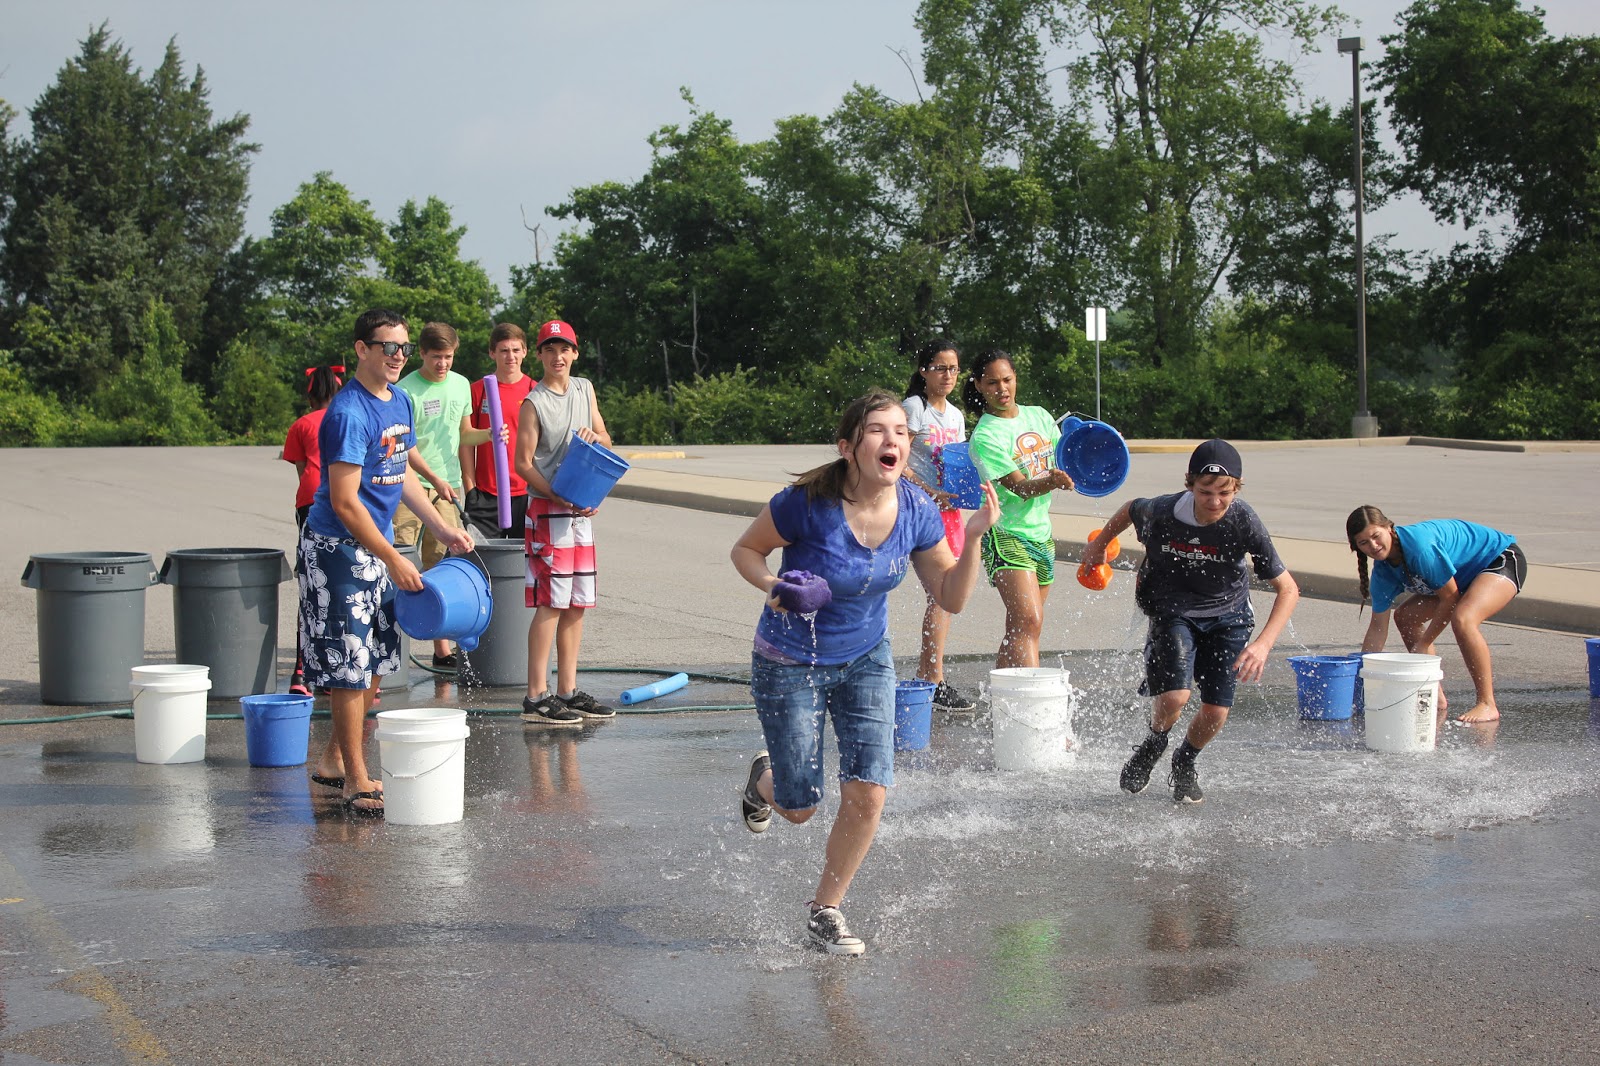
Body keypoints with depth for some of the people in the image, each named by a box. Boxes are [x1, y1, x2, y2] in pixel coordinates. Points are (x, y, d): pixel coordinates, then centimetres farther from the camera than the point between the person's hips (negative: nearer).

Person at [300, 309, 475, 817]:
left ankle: (333, 760, 28)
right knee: (350, 667, -5)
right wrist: (393, 560, -22)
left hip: (376, 546, 9)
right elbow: (344, 501, -22)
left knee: (374, 663, 14)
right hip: (338, 547, -9)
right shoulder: (348, 413, -20)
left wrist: (442, 529, 14)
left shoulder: (399, 401, 8)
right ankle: (355, 782, 2)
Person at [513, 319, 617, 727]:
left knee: (577, 604, 9)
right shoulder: (534, 403, -7)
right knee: (551, 603, -10)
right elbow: (524, 464, -10)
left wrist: (594, 435, -6)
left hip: (581, 509, 7)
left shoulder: (584, 389, 12)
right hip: (547, 508, -7)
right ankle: (536, 697, -9)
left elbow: (607, 443, 18)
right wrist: (562, 499, -20)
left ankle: (568, 690, 16)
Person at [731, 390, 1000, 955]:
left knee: (868, 792, -10)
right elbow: (745, 550, -9)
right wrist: (774, 586, -29)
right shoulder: (808, 503, -26)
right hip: (790, 663, -3)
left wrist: (974, 539, -20)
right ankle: (764, 779, 46)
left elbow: (952, 598, -5)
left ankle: (825, 911, 13)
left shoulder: (916, 512, -13)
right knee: (799, 809, 6)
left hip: (866, 659, 3)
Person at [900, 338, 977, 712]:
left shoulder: (956, 415, 17)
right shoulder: (914, 408, -6)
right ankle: (934, 682, -12)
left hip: (949, 508, 8)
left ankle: (925, 675, 14)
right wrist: (932, 493, -21)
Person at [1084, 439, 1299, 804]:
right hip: (1172, 612, -1)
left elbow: (1288, 589, -22)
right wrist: (1099, 545, 18)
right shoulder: (1162, 512, -26)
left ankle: (1184, 762, 31)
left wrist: (1263, 643, -35)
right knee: (1174, 697, -22)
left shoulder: (1245, 523, -27)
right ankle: (1153, 746, 14)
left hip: (1226, 617, 1)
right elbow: (1130, 509, 1)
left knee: (1216, 712, -4)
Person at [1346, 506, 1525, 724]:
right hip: (1468, 572, 9)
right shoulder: (1383, 572, -7)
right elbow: (1378, 627, -1)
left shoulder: (1419, 544, -33)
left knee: (1462, 619, -33)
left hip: (1502, 559, -9)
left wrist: (1423, 646, -17)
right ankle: (1436, 698, 10)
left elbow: (1450, 597, -25)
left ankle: (1488, 705, -25)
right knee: (1404, 617, 6)